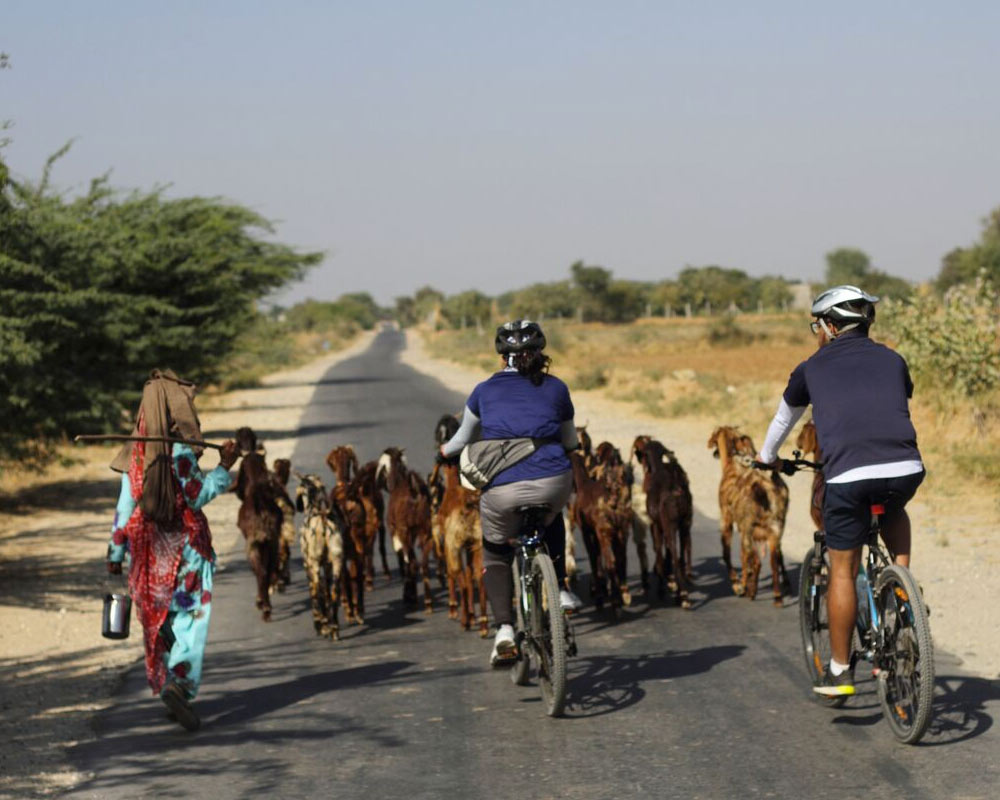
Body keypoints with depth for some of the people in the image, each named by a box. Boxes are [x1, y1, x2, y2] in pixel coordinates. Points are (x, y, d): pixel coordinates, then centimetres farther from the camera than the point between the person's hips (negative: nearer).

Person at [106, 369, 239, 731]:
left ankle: (166, 686, 19)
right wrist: (223, 467, -8)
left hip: (148, 550, 5)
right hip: (185, 547, -5)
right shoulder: (180, 448, -13)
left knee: (159, 619, 14)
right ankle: (180, 684, -23)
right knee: (191, 619, -5)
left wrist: (116, 551, 9)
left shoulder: (137, 451, 3)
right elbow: (196, 496, -14)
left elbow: (126, 504, 3)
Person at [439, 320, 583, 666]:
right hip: (552, 481, 1)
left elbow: (464, 440, 26)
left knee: (495, 553, 24)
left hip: (501, 489, -1)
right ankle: (560, 590, 30)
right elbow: (570, 441, 28)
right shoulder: (555, 389, 13)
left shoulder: (485, 391, 13)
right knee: (551, 517, 39)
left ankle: (504, 630, 6)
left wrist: (446, 450, 49)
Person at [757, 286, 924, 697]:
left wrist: (768, 456, 55)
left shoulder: (813, 367, 19)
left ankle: (839, 670, 17)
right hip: (905, 469, 2)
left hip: (848, 476, -2)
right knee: (894, 513, 37)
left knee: (842, 570, 12)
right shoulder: (892, 360, 24)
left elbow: (784, 418, 35)